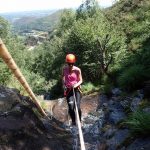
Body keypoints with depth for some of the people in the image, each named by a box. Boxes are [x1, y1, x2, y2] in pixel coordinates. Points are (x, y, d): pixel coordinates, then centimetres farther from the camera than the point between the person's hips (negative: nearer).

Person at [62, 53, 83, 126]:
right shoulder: (64, 69, -6)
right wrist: (64, 85, 1)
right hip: (68, 90, 2)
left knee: (77, 107, -8)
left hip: (76, 89, -1)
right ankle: (73, 121, 22)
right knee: (71, 108, -6)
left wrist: (76, 85, -24)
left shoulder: (77, 70, -13)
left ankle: (79, 121, 19)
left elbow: (80, 80, -5)